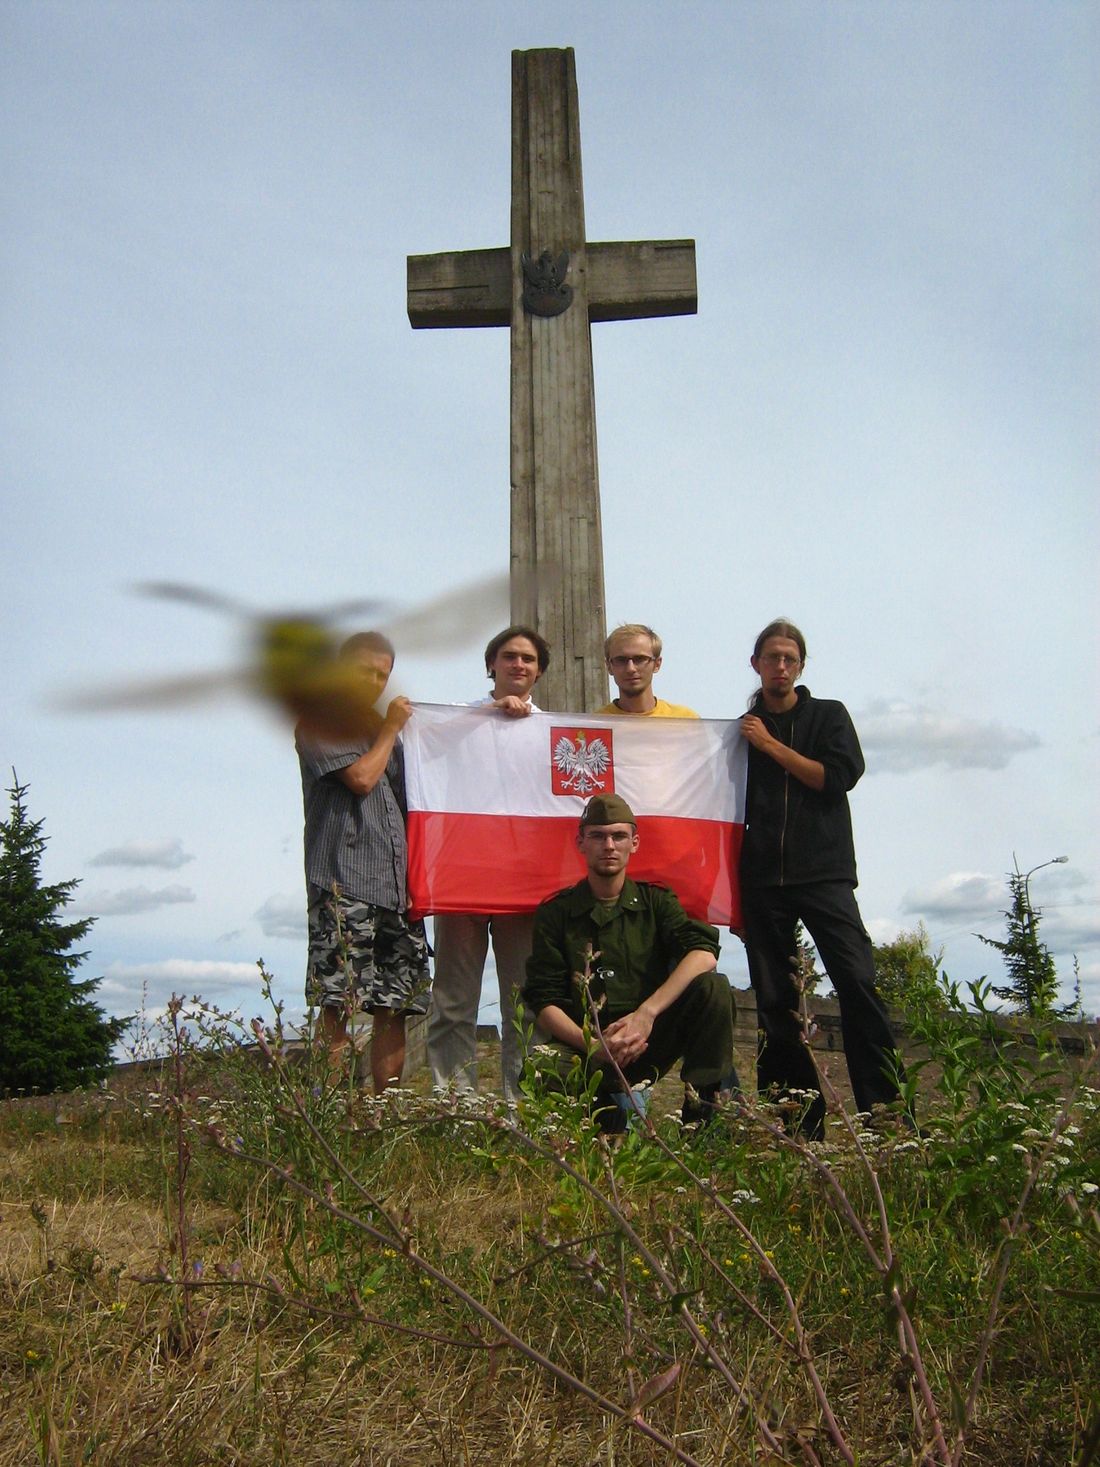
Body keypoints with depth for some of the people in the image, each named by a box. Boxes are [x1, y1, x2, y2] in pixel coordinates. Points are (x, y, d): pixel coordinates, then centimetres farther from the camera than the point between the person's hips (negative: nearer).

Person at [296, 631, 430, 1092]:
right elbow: (360, 778, -10)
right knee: (338, 1002, -9)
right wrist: (389, 731, 3)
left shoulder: (382, 732, 26)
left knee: (395, 1003, 4)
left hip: (395, 882, 7)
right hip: (343, 882, -7)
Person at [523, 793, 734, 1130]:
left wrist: (646, 1013, -25)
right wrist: (592, 1046, -23)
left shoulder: (655, 901, 7)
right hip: (586, 1049, -1)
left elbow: (704, 954, -12)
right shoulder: (556, 913, 4)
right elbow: (544, 1002, -4)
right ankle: (607, 1107, -2)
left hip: (650, 1041, 1)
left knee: (712, 987, -24)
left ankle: (703, 1112, -15)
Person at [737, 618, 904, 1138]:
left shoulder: (828, 716, 12)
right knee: (774, 1003, 1)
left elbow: (839, 775, -4)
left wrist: (772, 745, -2)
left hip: (824, 875, -2)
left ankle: (886, 1111, -12)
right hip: (762, 882, 2)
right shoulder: (742, 730, 16)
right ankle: (800, 1125, 7)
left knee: (857, 983, -15)